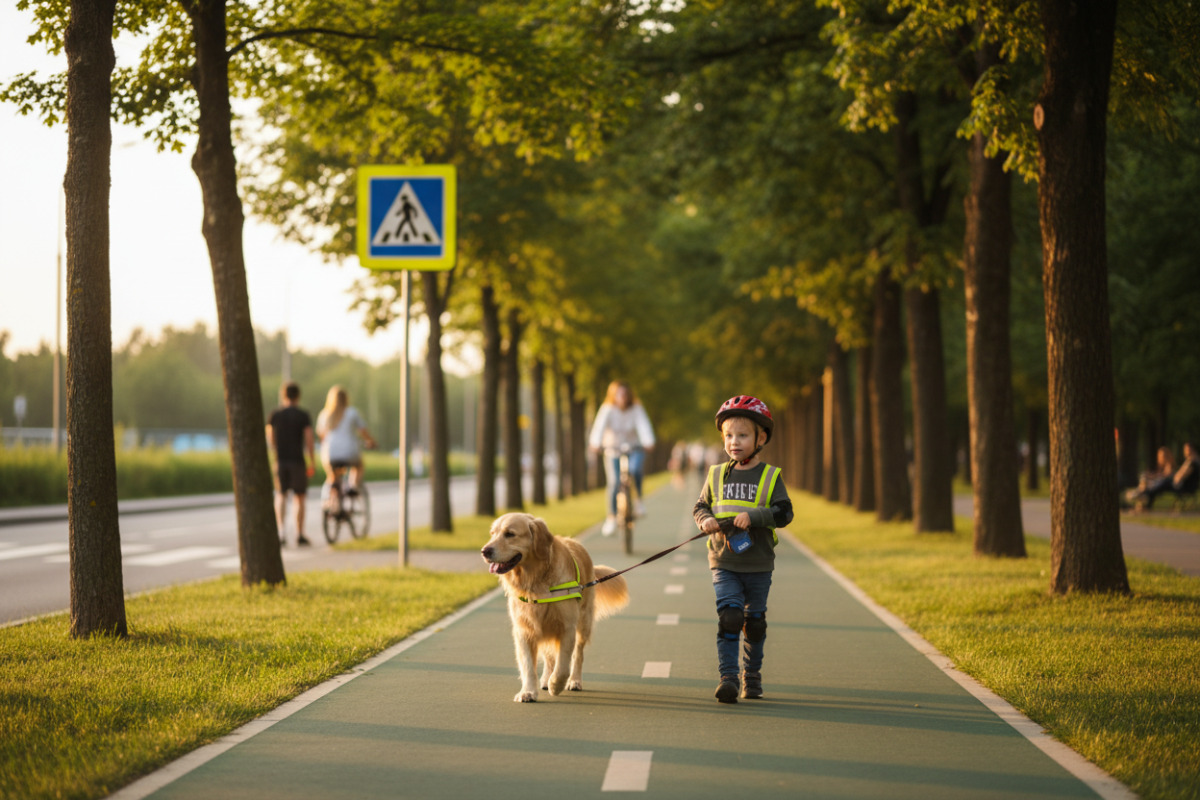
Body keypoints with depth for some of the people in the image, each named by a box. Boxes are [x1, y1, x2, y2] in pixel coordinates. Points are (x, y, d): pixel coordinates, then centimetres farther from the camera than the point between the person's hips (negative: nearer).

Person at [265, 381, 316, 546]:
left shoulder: (275, 415, 3)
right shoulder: (304, 415, -4)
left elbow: (270, 439, 6)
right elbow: (309, 440, -8)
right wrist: (312, 463, -1)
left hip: (280, 460, 2)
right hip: (298, 460, -2)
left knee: (281, 495, 10)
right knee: (299, 497, 8)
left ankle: (281, 530, -11)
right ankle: (299, 536, 12)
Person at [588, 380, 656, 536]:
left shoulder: (637, 409, -10)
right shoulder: (607, 410, -12)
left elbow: (643, 425, -25)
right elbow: (600, 425, -28)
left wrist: (648, 441, -45)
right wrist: (595, 443, -47)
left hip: (634, 449, 0)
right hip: (613, 451, 0)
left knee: (635, 470, -32)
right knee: (614, 483, -15)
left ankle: (638, 499, -8)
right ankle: (612, 518, -1)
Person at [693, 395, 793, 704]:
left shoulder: (770, 477, -2)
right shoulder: (717, 475, 5)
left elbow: (783, 513, -9)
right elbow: (700, 507, 12)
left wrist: (753, 516, -22)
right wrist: (706, 520, -9)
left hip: (759, 565, 0)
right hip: (724, 562, 0)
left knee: (754, 621, 12)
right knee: (729, 617, -14)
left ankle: (751, 675, 28)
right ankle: (728, 677, -13)